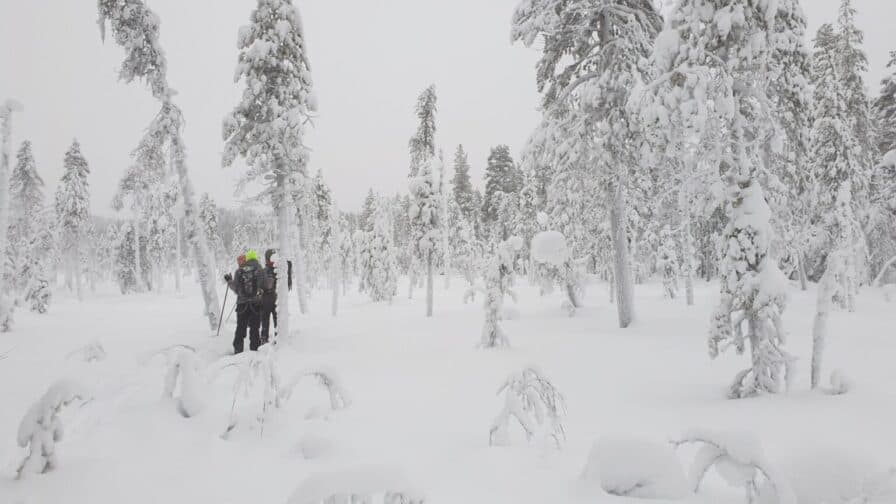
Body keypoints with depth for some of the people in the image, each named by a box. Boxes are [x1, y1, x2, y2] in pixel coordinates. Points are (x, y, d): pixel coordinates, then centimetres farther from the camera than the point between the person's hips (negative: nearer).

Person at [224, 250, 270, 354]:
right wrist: (270, 279, 19)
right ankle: (254, 350, 7)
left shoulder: (239, 271, 0)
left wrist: (229, 281, 22)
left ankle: (238, 350, 13)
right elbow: (267, 285, -2)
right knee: (254, 328, 6)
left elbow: (235, 288, 3)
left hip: (242, 303, 2)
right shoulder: (260, 270, -5)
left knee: (240, 328, 11)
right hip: (256, 303, -1)